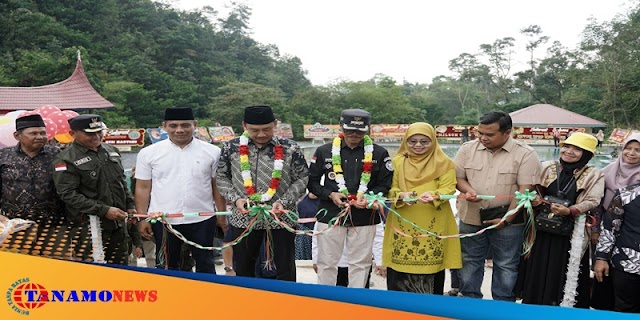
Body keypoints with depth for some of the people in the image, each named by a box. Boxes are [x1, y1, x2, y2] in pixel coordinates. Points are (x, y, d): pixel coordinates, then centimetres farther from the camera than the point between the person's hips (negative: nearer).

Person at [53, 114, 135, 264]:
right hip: (88, 226, -6)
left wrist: (130, 205, 13)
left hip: (118, 223, 7)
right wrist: (104, 210, -20)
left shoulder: (112, 151, 12)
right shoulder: (66, 160, -10)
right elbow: (69, 195, -17)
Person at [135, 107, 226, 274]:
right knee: (167, 266, 14)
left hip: (202, 220, 0)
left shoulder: (212, 152, -1)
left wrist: (221, 216, 2)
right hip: (163, 220, 1)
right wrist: (142, 218, 0)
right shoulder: (149, 153, 0)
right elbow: (143, 188, 4)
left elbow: (217, 186, 4)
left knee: (205, 264, 12)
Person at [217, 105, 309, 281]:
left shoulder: (290, 149, -6)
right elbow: (221, 177, 7)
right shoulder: (231, 147, -1)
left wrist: (284, 202, -14)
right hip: (243, 217, 2)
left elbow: (302, 179, -2)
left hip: (281, 217, -2)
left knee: (285, 270, 9)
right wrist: (235, 199, -8)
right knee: (243, 269, 17)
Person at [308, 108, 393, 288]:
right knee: (327, 262, 8)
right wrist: (330, 194, -9)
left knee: (360, 263, 9)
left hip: (365, 217, 0)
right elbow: (312, 181, 7)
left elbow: (385, 184, 5)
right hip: (330, 214, 0)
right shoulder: (324, 151, 4)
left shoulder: (379, 153, 3)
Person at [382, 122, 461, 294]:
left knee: (430, 266, -1)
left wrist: (432, 195, -25)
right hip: (403, 225, 1)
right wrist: (401, 196, -18)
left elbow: (448, 188, -5)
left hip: (433, 226, -1)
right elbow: (391, 188, 4)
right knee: (400, 265, 1)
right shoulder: (397, 162, 8)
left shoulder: (444, 163, 3)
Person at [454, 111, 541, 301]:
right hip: (471, 219, 3)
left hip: (507, 221, -3)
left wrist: (506, 219, -15)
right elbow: (457, 177, 6)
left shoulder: (525, 154, -9)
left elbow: (525, 190, -11)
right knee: (470, 263, 13)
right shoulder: (467, 149, 1)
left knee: (505, 266, 10)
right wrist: (468, 190, -16)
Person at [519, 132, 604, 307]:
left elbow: (592, 203, -9)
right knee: (538, 276, 8)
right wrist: (534, 200, -11)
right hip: (542, 234, 2)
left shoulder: (594, 176, 1)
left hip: (571, 238, -2)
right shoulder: (546, 167, 6)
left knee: (564, 279, 4)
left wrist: (569, 211, -25)